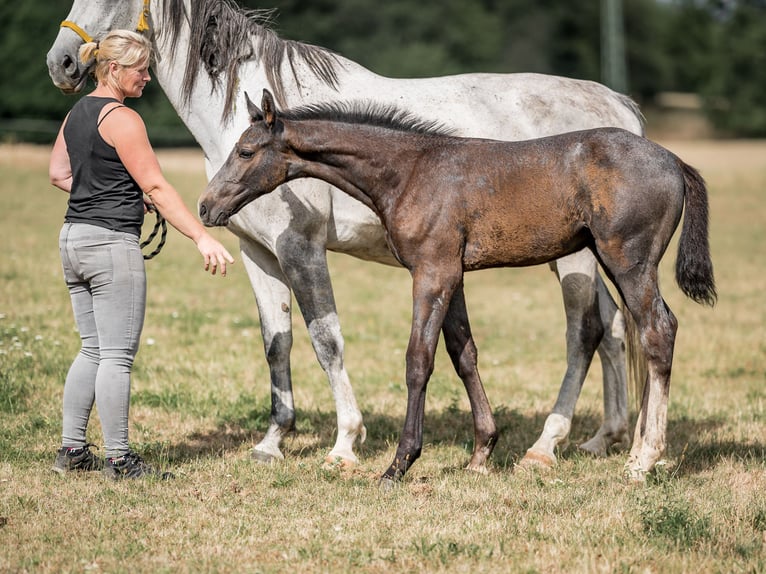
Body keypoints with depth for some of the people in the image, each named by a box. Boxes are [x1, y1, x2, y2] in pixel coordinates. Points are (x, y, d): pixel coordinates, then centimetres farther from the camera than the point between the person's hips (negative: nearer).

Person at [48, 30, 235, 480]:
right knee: (118, 355, -3)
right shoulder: (122, 119, -14)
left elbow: (59, 174, 22)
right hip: (112, 243, -9)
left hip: (75, 239, 9)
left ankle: (72, 450, 17)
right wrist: (203, 238, -21)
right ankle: (118, 459, 1)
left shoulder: (77, 113, 13)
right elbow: (157, 188, -18)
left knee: (93, 350, 16)